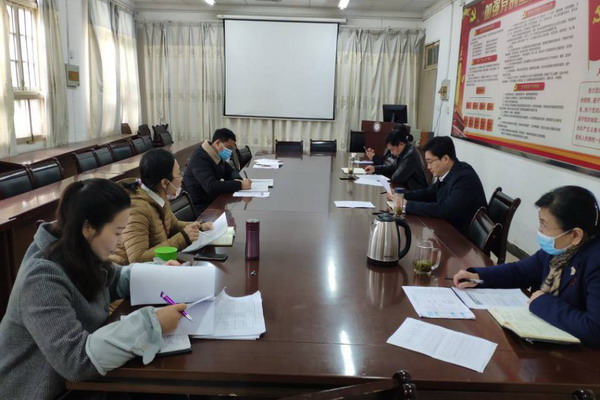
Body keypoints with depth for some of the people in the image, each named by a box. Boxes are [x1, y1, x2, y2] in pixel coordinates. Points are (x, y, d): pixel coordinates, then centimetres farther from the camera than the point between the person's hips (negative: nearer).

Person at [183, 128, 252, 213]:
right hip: (200, 207, -8)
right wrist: (240, 185, -31)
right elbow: (211, 187, -32)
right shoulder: (200, 158, -20)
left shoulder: (217, 155, 6)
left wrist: (237, 179, -7)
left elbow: (230, 171, 17)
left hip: (212, 200, 8)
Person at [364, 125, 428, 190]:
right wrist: (375, 169, 9)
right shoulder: (404, 152, 5)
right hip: (407, 189, 8)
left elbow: (395, 178, -23)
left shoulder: (411, 155, -23)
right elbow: (394, 167, 20)